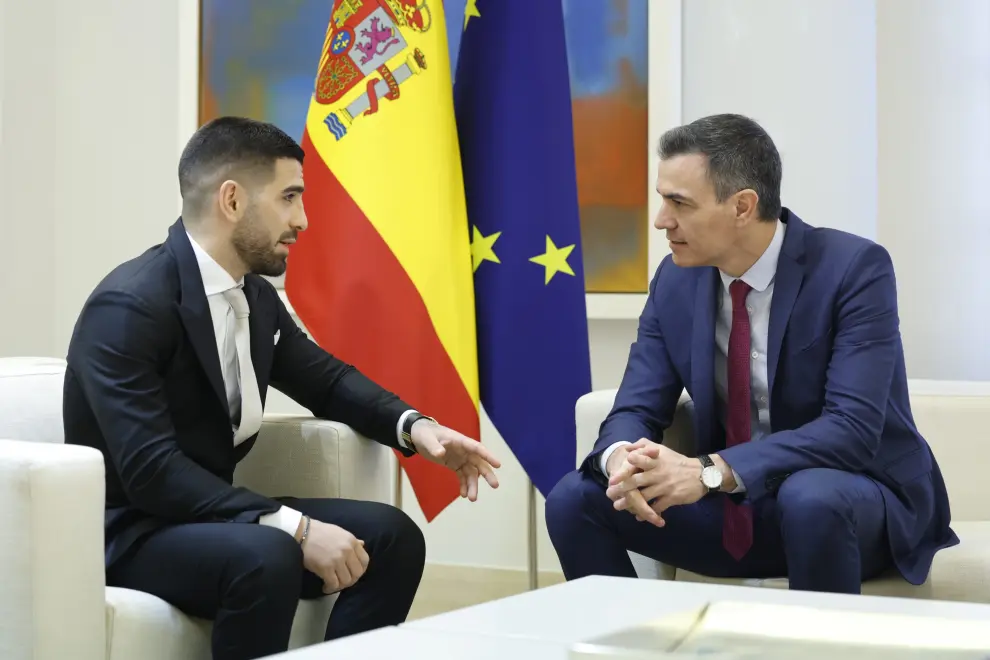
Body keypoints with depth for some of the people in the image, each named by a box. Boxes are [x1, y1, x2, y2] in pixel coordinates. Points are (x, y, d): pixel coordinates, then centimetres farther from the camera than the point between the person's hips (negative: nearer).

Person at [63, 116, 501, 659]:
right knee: (265, 555, -35)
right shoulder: (128, 308, -21)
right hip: (129, 531, -8)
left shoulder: (256, 295, 4)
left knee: (391, 536, -6)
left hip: (209, 511, 8)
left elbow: (326, 379, 20)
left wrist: (414, 425, 0)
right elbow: (151, 472, -28)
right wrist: (295, 528, -32)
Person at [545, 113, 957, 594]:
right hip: (734, 506, 5)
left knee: (809, 499, -39)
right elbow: (636, 410, -2)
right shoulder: (676, 279, -1)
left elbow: (852, 428, -27)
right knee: (575, 499, -14)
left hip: (856, 498, -4)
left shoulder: (854, 268, -18)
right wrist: (622, 458, -28)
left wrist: (712, 471, -37)